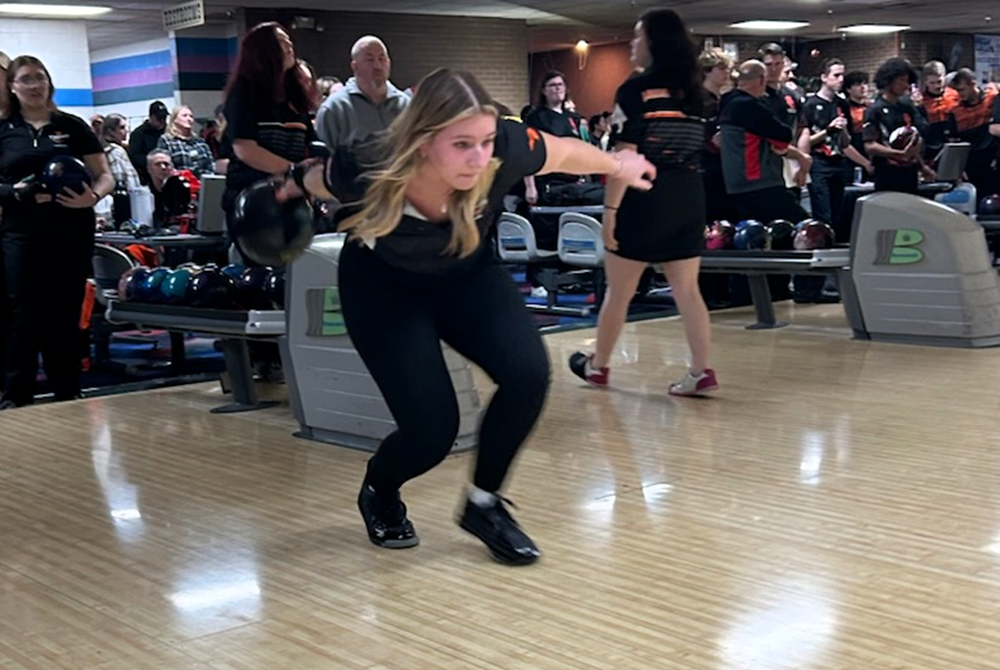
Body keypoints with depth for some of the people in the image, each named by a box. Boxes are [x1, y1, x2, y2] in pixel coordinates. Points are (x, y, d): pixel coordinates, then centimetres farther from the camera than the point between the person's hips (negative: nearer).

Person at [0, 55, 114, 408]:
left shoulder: (72, 126, 9)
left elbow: (105, 176, 6)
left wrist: (92, 197, -14)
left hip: (71, 233, 0)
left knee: (65, 315, 5)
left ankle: (68, 395, 14)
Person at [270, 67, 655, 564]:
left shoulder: (504, 150, -32)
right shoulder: (368, 173, -37)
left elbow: (566, 152, -9)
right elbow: (312, 180, -12)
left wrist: (618, 166, 8)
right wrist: (284, 194, 6)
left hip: (469, 276, 3)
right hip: (383, 289, -3)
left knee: (527, 374, -21)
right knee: (431, 430, -13)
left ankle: (483, 503, 5)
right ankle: (378, 494, 24)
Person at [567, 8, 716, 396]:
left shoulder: (635, 91, -10)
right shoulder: (693, 92, 10)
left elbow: (625, 158, -15)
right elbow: (698, 149, 12)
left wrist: (610, 209, -13)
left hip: (645, 199, -6)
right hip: (688, 199, 6)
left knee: (619, 292, 8)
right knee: (687, 291, 7)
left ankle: (597, 366, 23)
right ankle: (701, 372, 1)